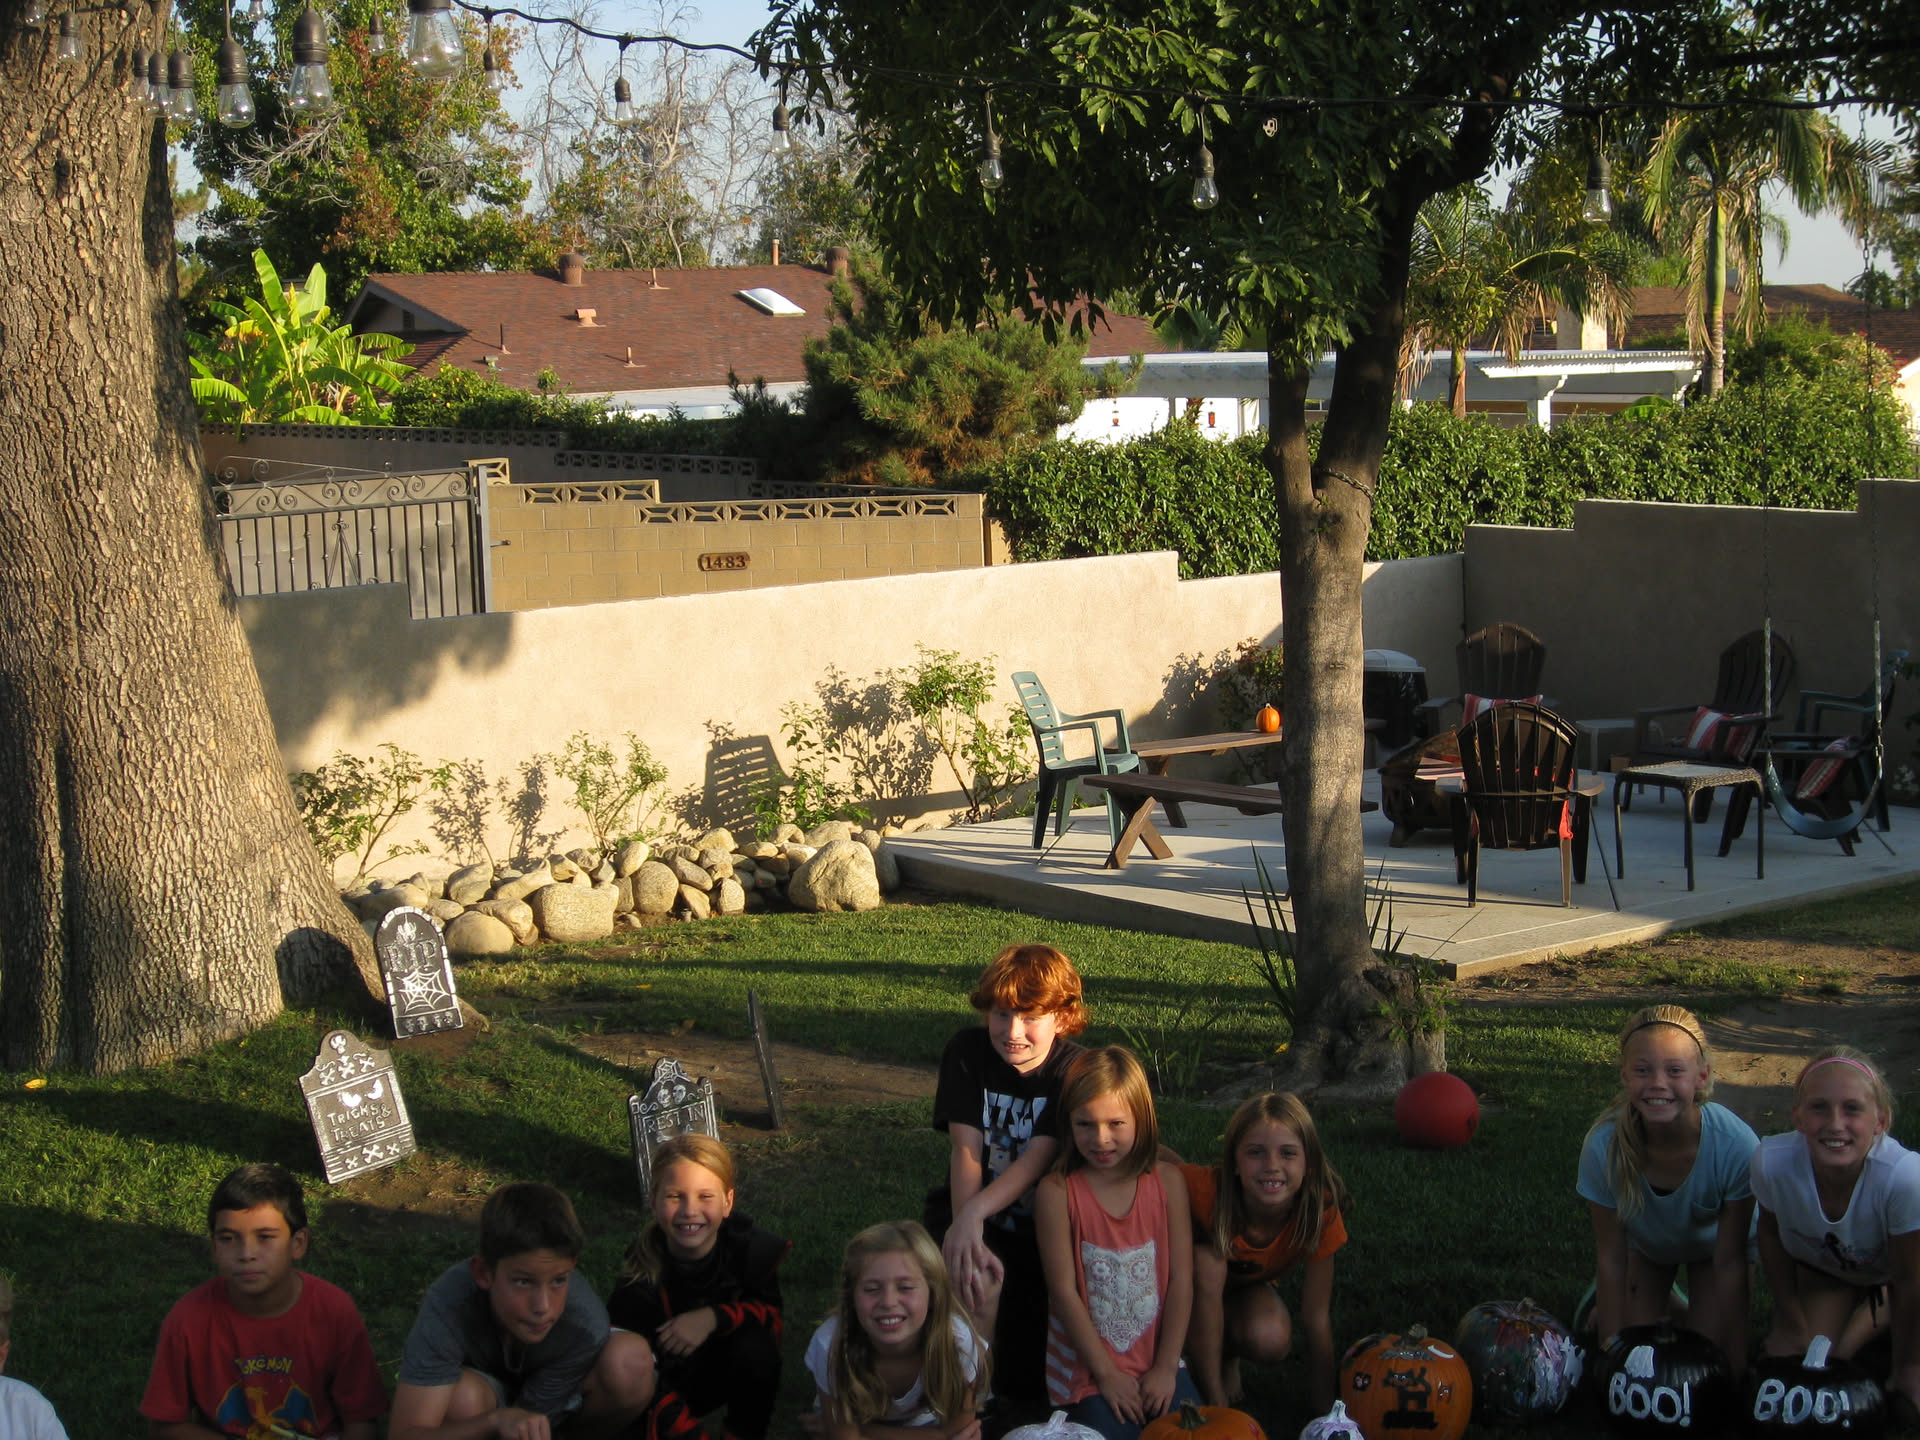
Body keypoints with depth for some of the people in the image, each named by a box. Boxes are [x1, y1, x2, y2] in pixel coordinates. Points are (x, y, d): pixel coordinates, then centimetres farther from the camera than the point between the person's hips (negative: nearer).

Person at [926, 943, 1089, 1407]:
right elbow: (966, 1150, -16)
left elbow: (1039, 1158, -23)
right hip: (971, 1213, 1)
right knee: (977, 1277, -34)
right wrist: (965, 1231, -31)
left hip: (1043, 1228, 0)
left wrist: (974, 1213, -38)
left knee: (1028, 1390, -10)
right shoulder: (967, 1052, -8)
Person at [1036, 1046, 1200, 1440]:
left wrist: (1166, 1367, -7)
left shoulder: (1167, 1182, -3)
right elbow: (1065, 1292, -11)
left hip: (1156, 1362, 2)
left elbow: (1181, 1280, -2)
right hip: (1088, 1369, -2)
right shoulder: (1057, 1192, -11)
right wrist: (1107, 1374, -11)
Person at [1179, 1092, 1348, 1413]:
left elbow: (1316, 1318, -24)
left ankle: (1227, 1356, 5)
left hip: (1249, 1286, 2)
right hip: (1198, 1284, -2)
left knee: (1272, 1340, -32)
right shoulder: (1206, 1190, -40)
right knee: (1208, 1260, -37)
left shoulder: (1321, 1212, -31)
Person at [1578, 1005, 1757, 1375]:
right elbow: (1610, 1258, -23)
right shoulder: (1603, 1146, -37)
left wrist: (1736, 1362, -23)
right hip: (1644, 1243, 1)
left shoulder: (1737, 1145, -40)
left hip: (1709, 1243, -1)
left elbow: (1729, 1263, -27)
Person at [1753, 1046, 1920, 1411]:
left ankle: (1880, 1313, 26)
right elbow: (1771, 1235, -11)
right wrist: (1791, 1324, 0)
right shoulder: (1772, 1161, -36)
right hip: (1820, 1266, 2)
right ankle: (1867, 1314, 25)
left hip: (1889, 1274, -2)